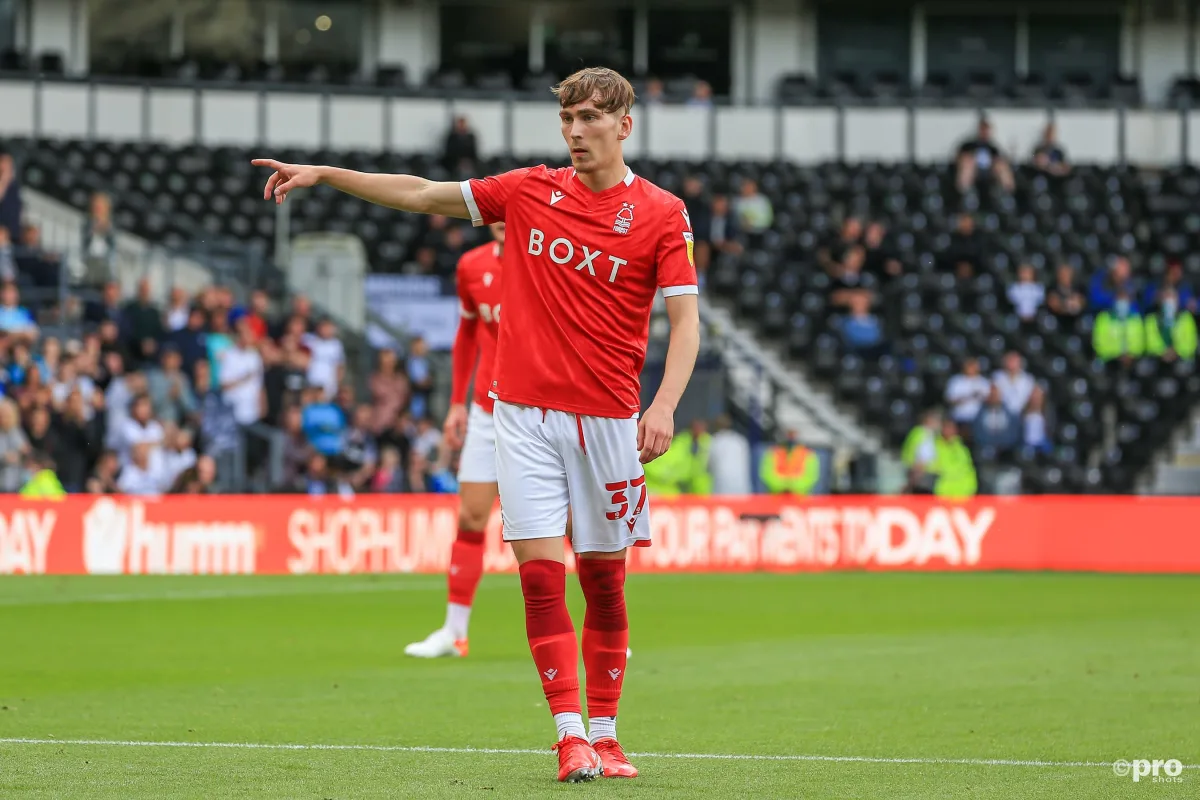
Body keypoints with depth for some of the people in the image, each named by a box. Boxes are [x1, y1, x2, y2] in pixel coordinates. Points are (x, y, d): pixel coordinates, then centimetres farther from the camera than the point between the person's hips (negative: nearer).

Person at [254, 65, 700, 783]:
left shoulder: (662, 213, -2)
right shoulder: (530, 191, 6)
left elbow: (686, 318, -7)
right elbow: (423, 195, 12)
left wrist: (664, 405, -21)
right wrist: (325, 174, 7)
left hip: (608, 419, -2)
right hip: (525, 411, 2)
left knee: (604, 577, 5)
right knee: (541, 573, -8)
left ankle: (604, 734, 16)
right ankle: (570, 734, -8)